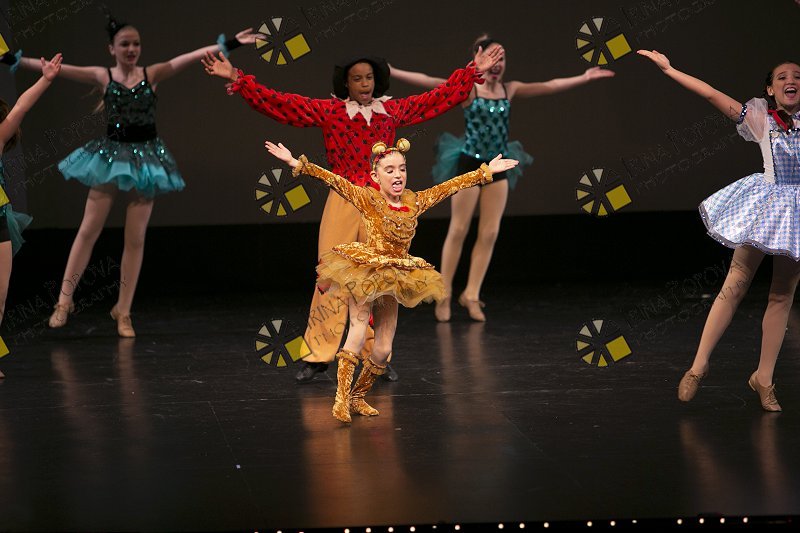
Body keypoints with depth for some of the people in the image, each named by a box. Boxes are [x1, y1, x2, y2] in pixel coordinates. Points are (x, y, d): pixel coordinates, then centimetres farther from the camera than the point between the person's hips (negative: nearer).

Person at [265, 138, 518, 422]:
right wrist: (296, 163, -28)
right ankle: (341, 399, -14)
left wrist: (487, 171, 16)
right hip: (364, 272, -5)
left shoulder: (415, 201, 1)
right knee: (358, 332, -17)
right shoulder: (368, 199, -11)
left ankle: (358, 397, 20)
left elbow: (451, 185, 10)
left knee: (383, 350, 4)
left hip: (393, 278, 5)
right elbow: (332, 180, -19)